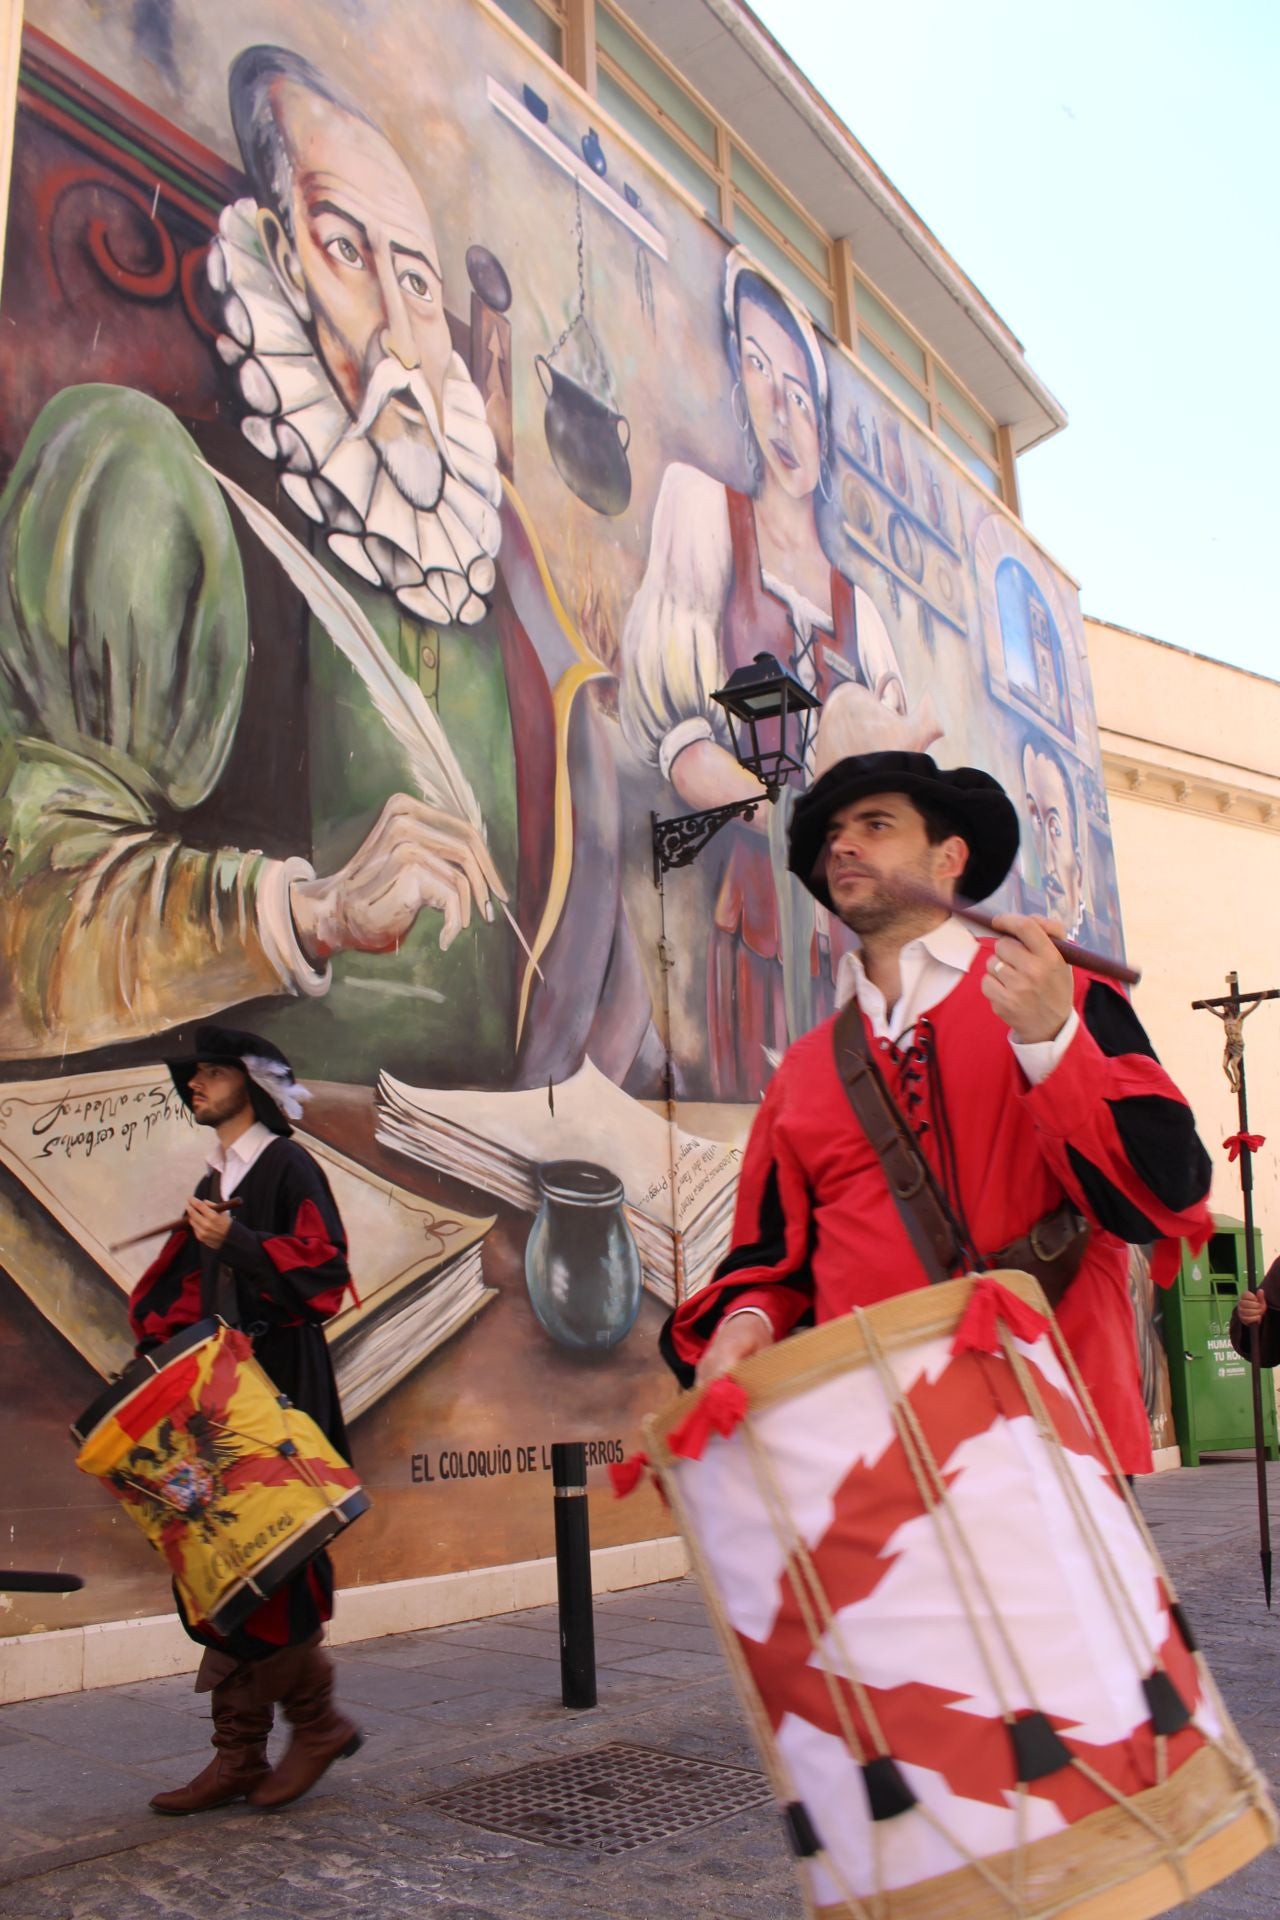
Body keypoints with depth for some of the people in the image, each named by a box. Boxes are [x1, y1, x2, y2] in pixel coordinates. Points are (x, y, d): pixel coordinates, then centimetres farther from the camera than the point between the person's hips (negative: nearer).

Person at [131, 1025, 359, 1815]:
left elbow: (324, 1267, -16)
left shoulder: (288, 1167, -5)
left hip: (280, 1392, -8)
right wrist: (162, 1338, 5)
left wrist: (236, 1240, -18)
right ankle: (239, 1757, 16)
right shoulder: (214, 1185, 19)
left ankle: (318, 1718, 13)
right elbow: (182, 1289, 22)